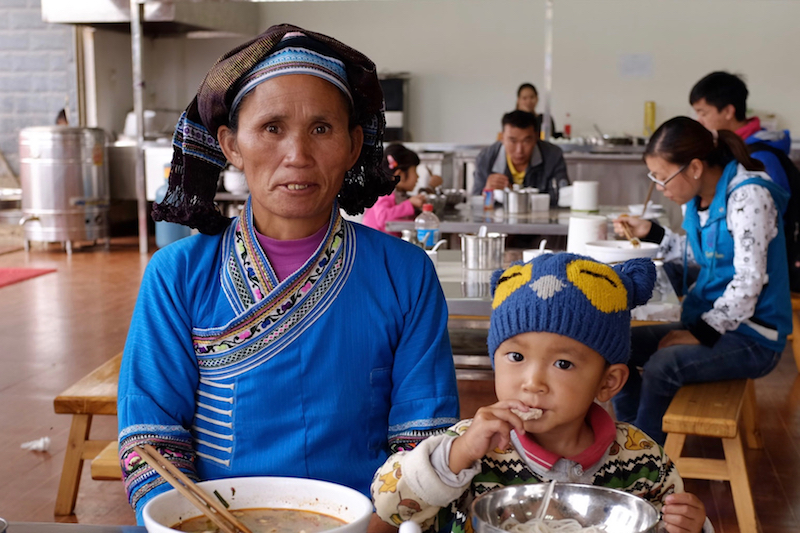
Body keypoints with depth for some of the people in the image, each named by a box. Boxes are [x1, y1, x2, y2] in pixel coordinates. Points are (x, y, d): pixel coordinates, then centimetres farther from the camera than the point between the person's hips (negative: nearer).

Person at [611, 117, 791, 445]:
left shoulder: (748, 196, -18)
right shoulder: (700, 198, 6)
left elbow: (749, 281, -22)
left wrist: (703, 334, -22)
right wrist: (650, 233, 11)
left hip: (751, 337, -9)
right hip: (708, 322, 9)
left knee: (662, 366, -30)